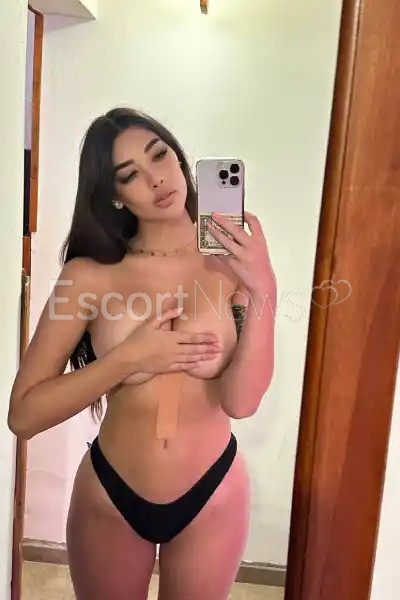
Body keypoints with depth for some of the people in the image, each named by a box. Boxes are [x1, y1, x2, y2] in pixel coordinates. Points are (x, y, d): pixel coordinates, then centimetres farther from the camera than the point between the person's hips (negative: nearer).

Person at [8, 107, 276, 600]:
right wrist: (129, 357, -23)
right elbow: (24, 414, -14)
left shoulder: (232, 264, -11)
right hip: (108, 498, 0)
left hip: (213, 496, 1)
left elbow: (240, 401, -19)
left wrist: (264, 291, -29)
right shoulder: (89, 275, -13)